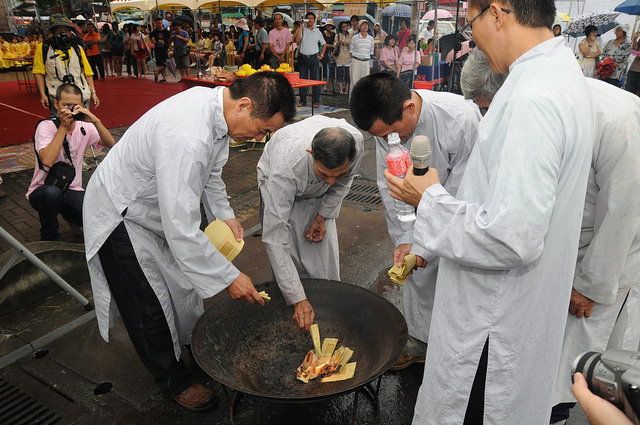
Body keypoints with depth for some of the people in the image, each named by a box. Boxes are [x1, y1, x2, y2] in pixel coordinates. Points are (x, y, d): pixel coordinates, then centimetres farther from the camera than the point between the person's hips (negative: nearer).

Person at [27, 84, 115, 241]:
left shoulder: (84, 128, 3)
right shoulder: (46, 126, -10)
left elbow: (110, 144, -15)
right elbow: (47, 160, -28)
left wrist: (95, 120, -28)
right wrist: (63, 127, -24)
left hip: (72, 191, 3)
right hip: (42, 191, -3)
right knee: (52, 192, -40)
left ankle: (70, 215, 15)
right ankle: (49, 239, -11)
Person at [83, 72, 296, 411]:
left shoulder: (217, 104, -11)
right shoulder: (187, 139, -42)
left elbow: (210, 171, 8)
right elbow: (182, 230, -38)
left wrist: (225, 215, 2)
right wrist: (229, 277, -29)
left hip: (160, 206, 9)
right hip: (121, 216, -8)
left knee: (183, 285, 20)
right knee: (150, 309, 4)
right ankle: (175, 380, 27)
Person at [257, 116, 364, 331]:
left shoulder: (356, 141, -35)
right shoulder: (286, 167, -47)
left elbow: (343, 182, -7)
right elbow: (275, 239, -44)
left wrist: (323, 216, -14)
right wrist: (297, 299, -44)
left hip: (319, 194, 4)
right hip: (279, 185, -3)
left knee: (326, 254, -1)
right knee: (290, 258, -9)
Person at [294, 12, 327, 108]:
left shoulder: (317, 32, 11)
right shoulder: (301, 30, 4)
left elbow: (324, 44, 21)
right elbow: (297, 40, -16)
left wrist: (321, 55, 8)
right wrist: (300, 26, -12)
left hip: (314, 58, 1)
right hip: (302, 58, 0)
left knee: (315, 80, 0)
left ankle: (316, 101, 7)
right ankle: (302, 100, 13)